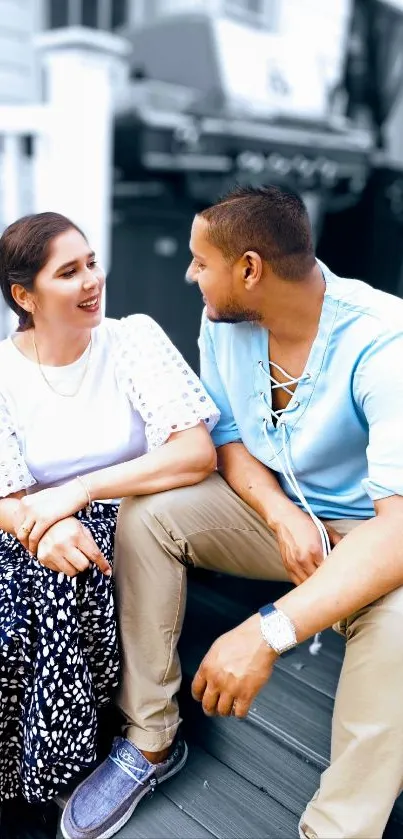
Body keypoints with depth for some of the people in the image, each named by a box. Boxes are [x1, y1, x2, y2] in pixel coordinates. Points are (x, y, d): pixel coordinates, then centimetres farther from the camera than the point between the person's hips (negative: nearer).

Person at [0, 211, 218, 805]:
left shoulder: (134, 338, -6)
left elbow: (198, 452, -18)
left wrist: (79, 491, -26)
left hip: (126, 526, -1)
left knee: (67, 583, -31)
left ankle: (51, 771, -3)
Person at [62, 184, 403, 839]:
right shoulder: (224, 322, -8)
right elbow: (229, 440, 2)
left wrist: (269, 631, -44)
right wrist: (281, 516, -19)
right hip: (273, 508, 5)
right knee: (145, 513, -15)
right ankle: (150, 741, -1)